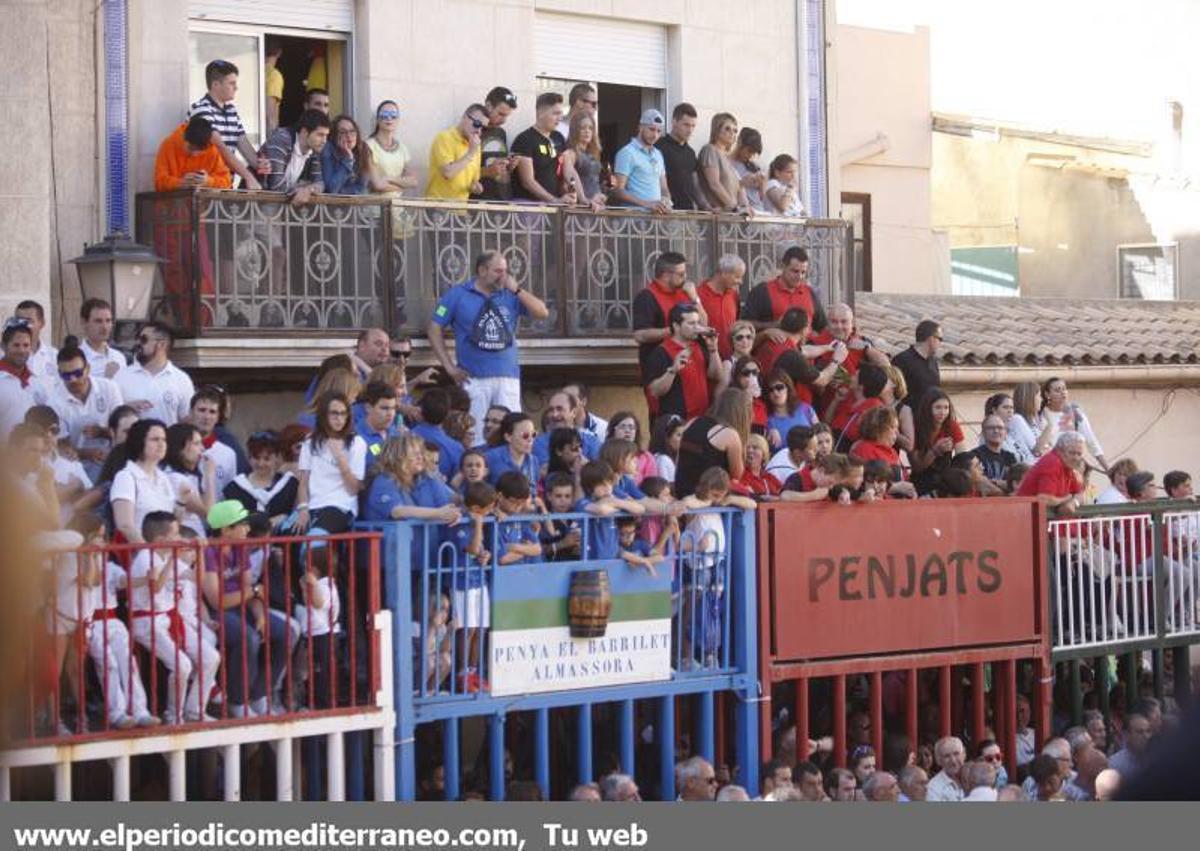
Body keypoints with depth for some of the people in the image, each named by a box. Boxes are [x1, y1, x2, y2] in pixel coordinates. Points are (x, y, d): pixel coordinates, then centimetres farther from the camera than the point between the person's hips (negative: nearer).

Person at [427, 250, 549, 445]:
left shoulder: (510, 295, 10)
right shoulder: (458, 295, 4)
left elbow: (542, 312, 4)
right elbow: (435, 329, 5)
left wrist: (517, 289, -3)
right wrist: (449, 367, -1)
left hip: (508, 377, 2)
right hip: (474, 378, -2)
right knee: (476, 436, -3)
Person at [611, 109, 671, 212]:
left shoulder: (657, 154, 21)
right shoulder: (627, 153, -2)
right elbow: (618, 191, -10)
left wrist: (666, 202, 1)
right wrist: (646, 204, -20)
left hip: (657, 213, 6)